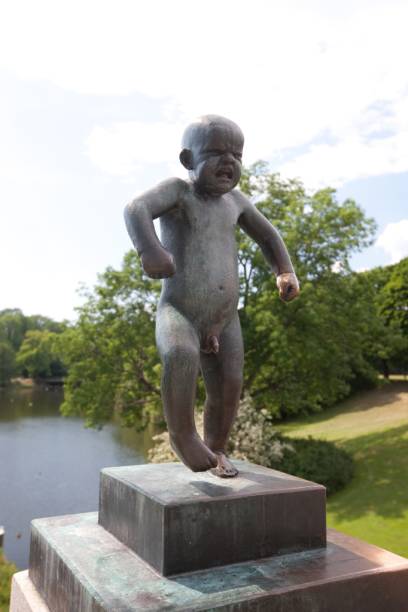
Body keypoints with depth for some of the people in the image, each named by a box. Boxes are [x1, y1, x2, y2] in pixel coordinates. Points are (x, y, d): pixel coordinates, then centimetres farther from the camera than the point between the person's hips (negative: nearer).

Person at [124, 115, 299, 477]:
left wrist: (285, 272, 10)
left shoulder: (234, 199, 11)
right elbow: (136, 209, -26)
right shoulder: (177, 191, -7)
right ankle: (182, 432, -11)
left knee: (228, 389, 5)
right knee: (181, 355, -34)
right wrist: (149, 249, -46)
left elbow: (265, 233, 25)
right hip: (178, 313, -5)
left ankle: (216, 449, 32)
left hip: (225, 320, 6)